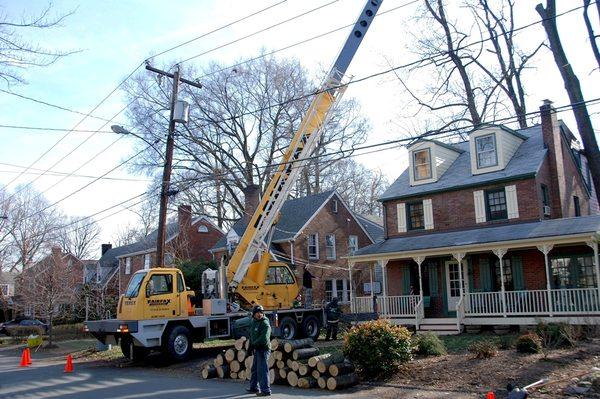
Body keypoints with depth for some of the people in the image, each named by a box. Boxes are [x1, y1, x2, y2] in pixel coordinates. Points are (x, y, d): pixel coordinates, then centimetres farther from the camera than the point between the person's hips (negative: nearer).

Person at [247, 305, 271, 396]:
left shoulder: (265, 323, -15)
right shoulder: (254, 322, 12)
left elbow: (264, 339, -23)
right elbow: (252, 336, 21)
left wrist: (254, 344, -12)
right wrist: (251, 346, 10)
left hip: (263, 349, -9)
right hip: (257, 349, 9)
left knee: (262, 370, -8)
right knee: (255, 369, 20)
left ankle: (266, 390, -4)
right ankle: (254, 388, 33)